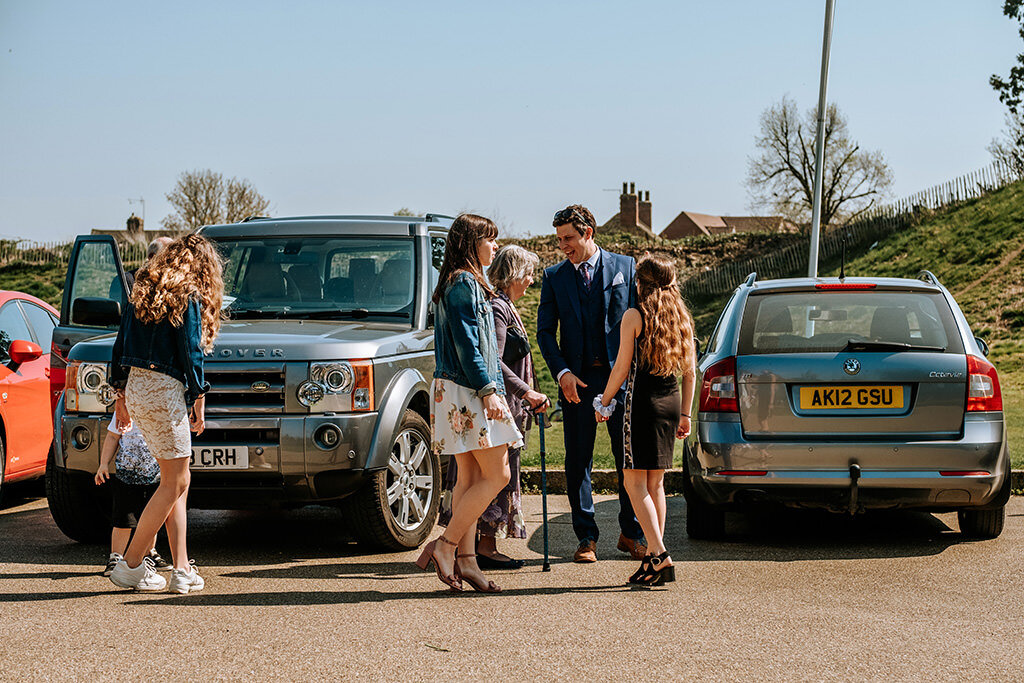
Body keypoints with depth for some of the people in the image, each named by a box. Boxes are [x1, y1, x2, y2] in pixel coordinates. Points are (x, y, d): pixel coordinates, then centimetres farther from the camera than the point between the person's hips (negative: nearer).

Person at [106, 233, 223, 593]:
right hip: (163, 391, -8)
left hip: (134, 387, 8)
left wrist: (120, 394, 19)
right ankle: (130, 566, 3)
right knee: (175, 483, 1)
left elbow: (120, 346, 15)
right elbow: (190, 353, -11)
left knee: (176, 483, 12)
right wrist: (198, 400, -3)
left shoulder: (143, 291, 14)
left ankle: (182, 571, 9)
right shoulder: (189, 297, -7)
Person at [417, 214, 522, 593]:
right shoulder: (464, 283, -12)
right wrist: (488, 390, -20)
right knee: (496, 475, -9)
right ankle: (445, 545, -8)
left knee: (470, 478, 8)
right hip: (468, 391, -10)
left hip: (458, 391, 10)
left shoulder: (457, 283, 20)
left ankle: (465, 559, 8)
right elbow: (467, 344, -18)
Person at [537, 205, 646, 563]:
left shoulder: (625, 266, 4)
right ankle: (586, 537, 9)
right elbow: (545, 331, 5)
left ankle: (631, 533, 15)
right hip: (577, 379, 1)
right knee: (578, 460, 2)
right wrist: (562, 372, -10)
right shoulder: (554, 276, 8)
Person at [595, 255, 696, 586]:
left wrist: (604, 402, 5)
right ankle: (653, 558, 13)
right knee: (656, 483, 13)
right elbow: (690, 372, 10)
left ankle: (660, 556, -16)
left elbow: (622, 367, -7)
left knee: (636, 483, -4)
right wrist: (685, 414, 16)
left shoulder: (634, 316, -8)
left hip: (642, 401, -6)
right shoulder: (681, 317, 9)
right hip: (671, 403, 6)